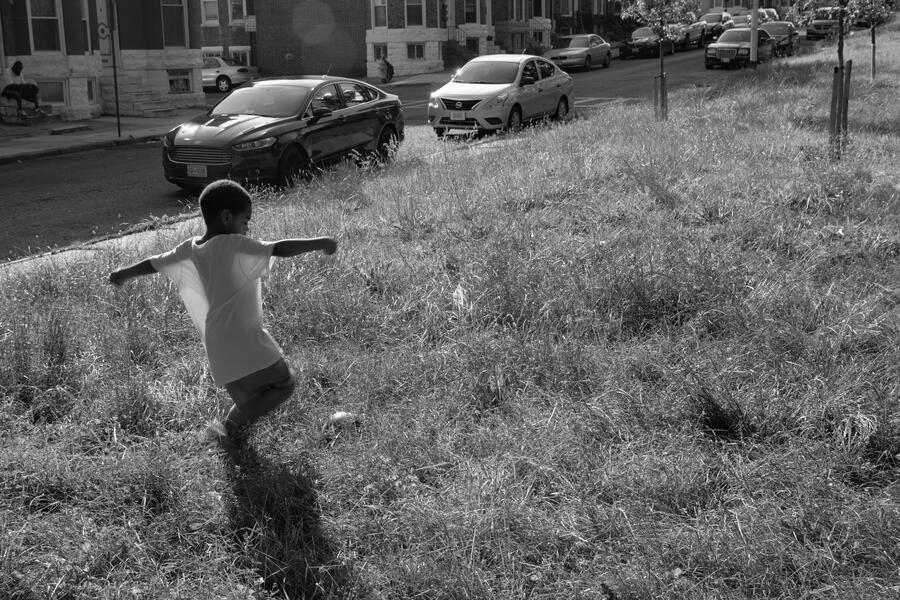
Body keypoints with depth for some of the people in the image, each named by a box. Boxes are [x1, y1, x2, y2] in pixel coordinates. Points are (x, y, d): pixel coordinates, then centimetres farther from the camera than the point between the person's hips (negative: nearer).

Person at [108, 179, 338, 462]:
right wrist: (320, 243, -7)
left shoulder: (188, 251, 9)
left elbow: (153, 263, 23)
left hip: (217, 353, 8)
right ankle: (231, 426, -5)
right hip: (245, 343, -8)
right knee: (284, 383, 5)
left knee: (250, 406, 22)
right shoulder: (235, 245, -9)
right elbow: (280, 248, -17)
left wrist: (123, 274, 41)